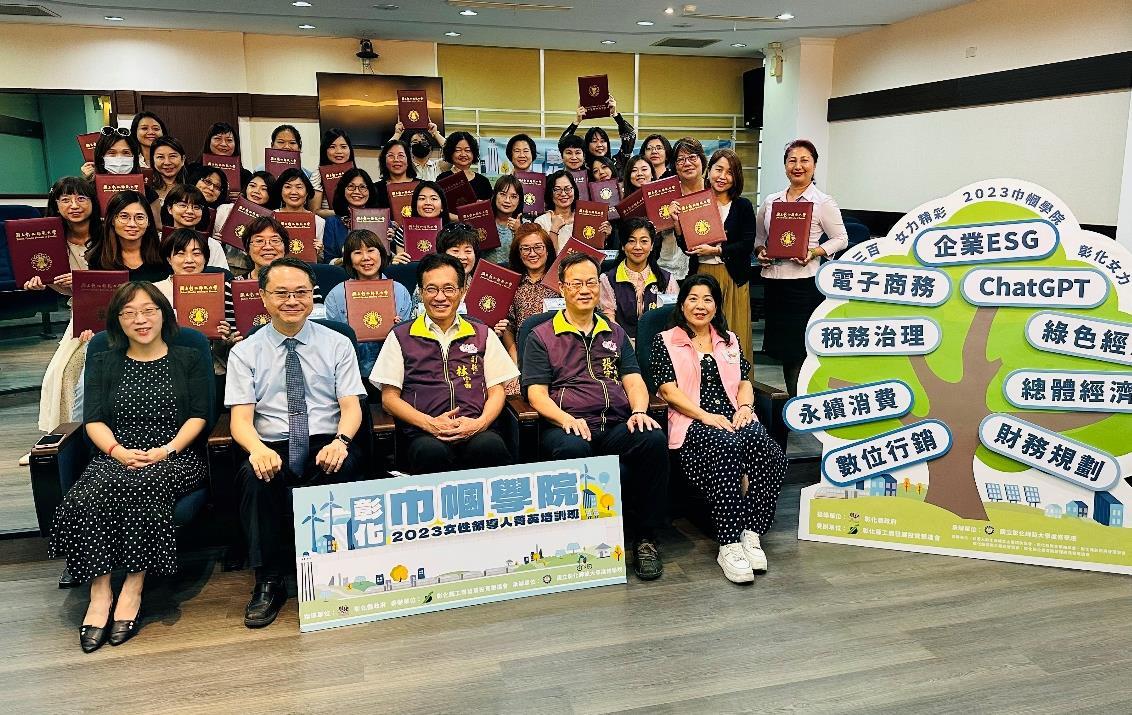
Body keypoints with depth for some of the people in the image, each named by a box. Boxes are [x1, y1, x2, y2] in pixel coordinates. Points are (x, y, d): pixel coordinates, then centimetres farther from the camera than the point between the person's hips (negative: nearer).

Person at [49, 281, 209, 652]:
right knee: (90, 495, -32)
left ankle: (133, 589, -27)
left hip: (174, 457, -2)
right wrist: (119, 451, -12)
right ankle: (100, 593, -28)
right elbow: (93, 421, 8)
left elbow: (199, 416, 4)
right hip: (116, 456, 2)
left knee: (141, 487, -36)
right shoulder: (103, 364, 19)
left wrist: (167, 449, -13)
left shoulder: (187, 359, 13)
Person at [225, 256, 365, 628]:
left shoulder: (337, 344, 11)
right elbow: (240, 419, 0)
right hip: (271, 448, 1)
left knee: (343, 467, -34)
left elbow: (351, 406, 2)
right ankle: (268, 583, -18)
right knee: (254, 476, -33)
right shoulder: (245, 352, 10)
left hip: (326, 444, 0)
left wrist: (340, 441, -22)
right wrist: (257, 449, -25)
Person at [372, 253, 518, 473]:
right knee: (432, 452, -37)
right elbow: (389, 398, 10)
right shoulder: (401, 337, 15)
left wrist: (480, 423, -6)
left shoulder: (483, 335, 20)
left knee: (491, 447, -35)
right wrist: (429, 423, -7)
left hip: (476, 431, 1)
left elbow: (496, 392, 16)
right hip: (424, 435, -1)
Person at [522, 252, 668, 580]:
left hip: (617, 427, 3)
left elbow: (634, 381, 16)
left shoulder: (615, 333, 25)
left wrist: (639, 411, -7)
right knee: (572, 449, -39)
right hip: (566, 427, -3)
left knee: (655, 439, -30)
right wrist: (567, 419, -17)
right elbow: (536, 394, 3)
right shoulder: (541, 337, 13)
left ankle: (646, 539, -18)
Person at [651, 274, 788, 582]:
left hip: (735, 418, 4)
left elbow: (745, 382, 20)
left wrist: (745, 407, -4)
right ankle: (729, 544, -36)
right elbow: (668, 390, -1)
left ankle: (751, 533, -28)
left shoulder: (730, 340, 26)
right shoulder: (664, 341, 11)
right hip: (692, 421, -4)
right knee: (725, 447, -38)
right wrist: (706, 416, -13)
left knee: (769, 451, -31)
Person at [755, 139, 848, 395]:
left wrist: (814, 252, -15)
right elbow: (757, 237, 21)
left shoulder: (823, 202, -1)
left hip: (804, 281, -5)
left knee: (799, 348, -4)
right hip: (773, 281, 5)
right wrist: (760, 252, 0)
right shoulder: (770, 201, 12)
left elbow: (841, 240, 1)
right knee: (782, 348, 11)